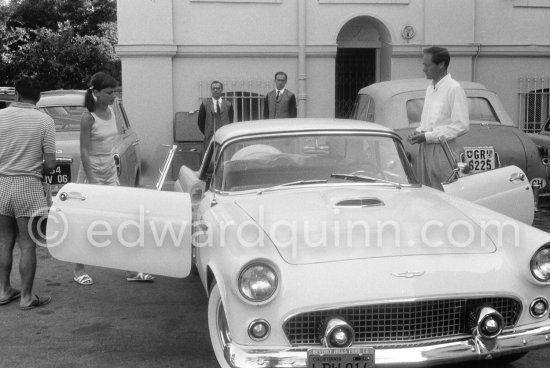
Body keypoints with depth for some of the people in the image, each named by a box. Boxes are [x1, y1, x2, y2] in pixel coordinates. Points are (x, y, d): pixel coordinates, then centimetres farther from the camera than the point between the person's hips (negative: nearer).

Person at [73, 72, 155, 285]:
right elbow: (84, 151, -16)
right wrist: (91, 181, -20)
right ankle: (79, 270, 18)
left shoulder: (111, 112, 6)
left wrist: (114, 171, 15)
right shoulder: (88, 118, -14)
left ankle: (130, 271, 9)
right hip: (92, 173, -7)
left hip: (110, 173, 7)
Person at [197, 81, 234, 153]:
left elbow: (231, 121, 13)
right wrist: (206, 133, 7)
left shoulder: (228, 104, 8)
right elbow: (200, 121, 10)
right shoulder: (205, 103, 6)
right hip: (210, 138, -1)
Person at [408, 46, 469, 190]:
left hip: (442, 150, -8)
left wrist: (428, 136, -17)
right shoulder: (430, 88, 16)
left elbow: (461, 126, -16)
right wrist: (419, 131, 5)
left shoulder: (454, 89, -10)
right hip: (424, 149, 8)